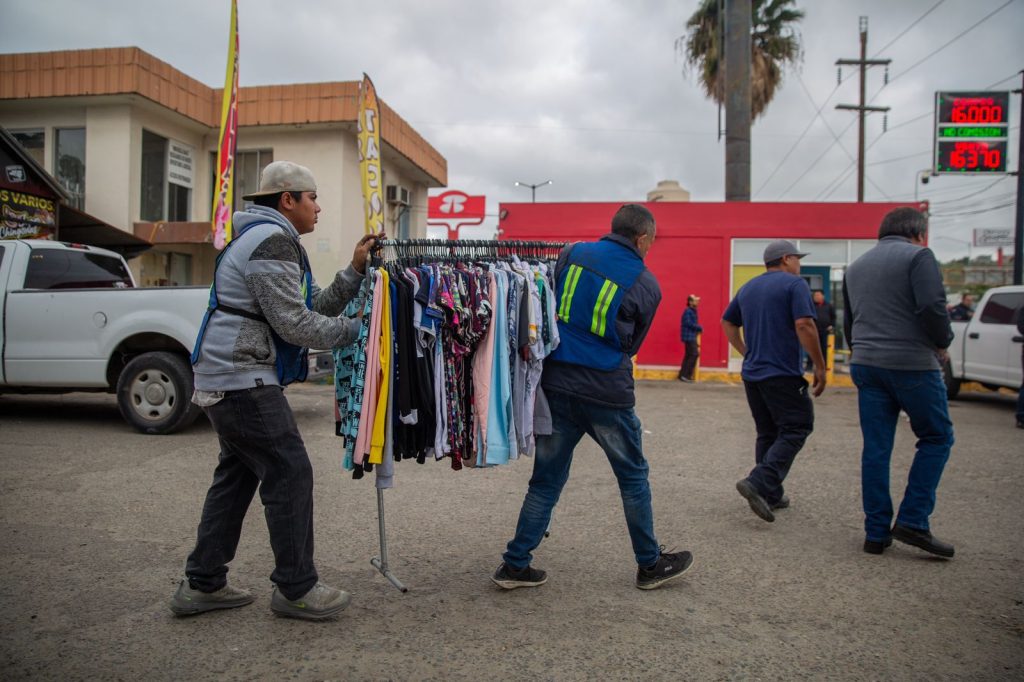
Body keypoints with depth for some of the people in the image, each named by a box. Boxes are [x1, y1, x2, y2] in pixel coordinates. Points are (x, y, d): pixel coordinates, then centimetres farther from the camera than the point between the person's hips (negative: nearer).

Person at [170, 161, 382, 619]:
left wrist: (355, 269, 8)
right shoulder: (273, 239, -13)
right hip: (243, 379, -11)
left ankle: (201, 585, 24)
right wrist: (355, 329, -8)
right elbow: (295, 324, -19)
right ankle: (295, 589, 5)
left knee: (237, 475, 15)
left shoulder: (266, 238, 21)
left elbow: (314, 306, 15)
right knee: (290, 474, -6)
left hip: (224, 376, 11)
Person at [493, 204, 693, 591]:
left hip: (555, 386, 3)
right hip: (607, 393, -3)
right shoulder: (647, 285, -1)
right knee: (633, 478, 16)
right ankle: (650, 565, 28)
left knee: (546, 480, 13)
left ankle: (515, 565, 17)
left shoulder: (572, 253, 4)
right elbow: (631, 344, 9)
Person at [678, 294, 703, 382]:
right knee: (694, 354, -11)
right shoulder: (688, 311, -14)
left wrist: (698, 328, -1)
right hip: (689, 337, -10)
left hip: (691, 337, 10)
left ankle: (683, 374, 18)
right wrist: (700, 328, -11)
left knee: (688, 355, 12)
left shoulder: (693, 311, 15)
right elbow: (689, 323, -21)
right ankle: (685, 375, -8)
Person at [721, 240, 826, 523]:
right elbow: (804, 325, -17)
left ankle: (771, 495, 18)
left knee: (767, 433, 14)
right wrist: (819, 366, -12)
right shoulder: (794, 284, -6)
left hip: (751, 373, 7)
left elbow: (727, 322, 21)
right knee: (796, 428, 0)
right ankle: (758, 482, -14)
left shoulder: (748, 288, 15)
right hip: (782, 374, -7)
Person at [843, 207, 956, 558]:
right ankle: (912, 521, 3)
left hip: (865, 366, 6)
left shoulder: (856, 266, 18)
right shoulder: (918, 256, -4)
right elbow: (932, 307, -16)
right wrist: (942, 344, 0)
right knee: (936, 437, 9)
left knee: (875, 448, 8)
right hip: (912, 364, -6)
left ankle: (876, 532, 10)